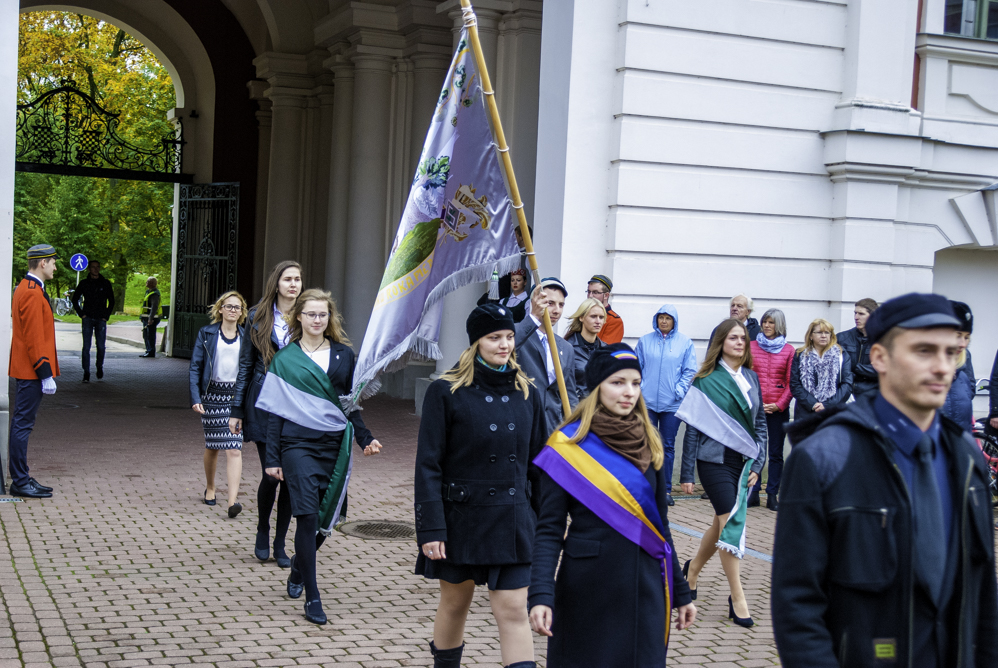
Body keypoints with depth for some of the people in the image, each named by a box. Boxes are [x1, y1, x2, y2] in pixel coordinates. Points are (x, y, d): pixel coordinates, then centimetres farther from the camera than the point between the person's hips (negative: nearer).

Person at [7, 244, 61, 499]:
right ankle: (20, 482, -1)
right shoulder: (32, 293, -18)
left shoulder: (24, 288, 15)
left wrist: (44, 370, 21)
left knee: (21, 423, 13)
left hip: (24, 372, 11)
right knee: (23, 424, -5)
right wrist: (46, 375, -20)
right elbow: (34, 338, -21)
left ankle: (22, 478, 20)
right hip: (32, 372, -11)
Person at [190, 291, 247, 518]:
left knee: (234, 449, -10)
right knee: (212, 446, 12)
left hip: (237, 397, 0)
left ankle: (233, 500, -16)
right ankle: (210, 489, 36)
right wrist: (195, 398, -8)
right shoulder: (207, 334, 3)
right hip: (212, 395, 0)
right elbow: (195, 367, 1)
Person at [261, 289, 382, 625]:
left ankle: (299, 564, 38)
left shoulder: (344, 355, 10)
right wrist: (272, 458, 0)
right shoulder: (285, 358, 3)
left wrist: (364, 437, 3)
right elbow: (275, 411, 3)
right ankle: (312, 597, -4)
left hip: (335, 445, 3)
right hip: (298, 444, -3)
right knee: (308, 516, -11)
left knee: (328, 517, 7)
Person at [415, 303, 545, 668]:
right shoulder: (445, 392, -6)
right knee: (455, 603, 13)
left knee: (514, 611, -2)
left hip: (512, 520, 2)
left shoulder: (527, 394, 5)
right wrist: (431, 529, -13)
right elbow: (428, 465, -8)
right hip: (461, 516, -2)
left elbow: (539, 462, 12)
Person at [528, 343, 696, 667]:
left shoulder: (648, 443, 6)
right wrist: (540, 595, -22)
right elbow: (549, 529, -10)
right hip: (587, 589, -4)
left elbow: (660, 525, 13)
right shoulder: (568, 445, -8)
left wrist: (681, 592, 13)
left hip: (644, 589, 4)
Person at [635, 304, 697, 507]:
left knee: (668, 446, 5)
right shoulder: (645, 341, 7)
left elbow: (690, 371, 3)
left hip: (672, 404, 0)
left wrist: (679, 390, -9)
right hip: (647, 402, 1)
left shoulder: (685, 343, 4)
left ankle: (666, 489, 12)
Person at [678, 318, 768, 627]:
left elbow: (760, 423, 13)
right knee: (730, 523, -7)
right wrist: (687, 473, -6)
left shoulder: (751, 378, 8)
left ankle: (693, 568, 37)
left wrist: (757, 464, 4)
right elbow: (693, 428, -5)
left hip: (743, 462, 5)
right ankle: (737, 597, 0)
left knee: (725, 523, 12)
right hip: (715, 460, -5)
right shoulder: (707, 380, -6)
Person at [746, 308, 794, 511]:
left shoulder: (789, 350, 4)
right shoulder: (752, 346, 6)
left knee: (776, 453, 5)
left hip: (778, 409, 0)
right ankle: (753, 493, 7)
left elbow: (791, 382, 2)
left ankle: (772, 495, 11)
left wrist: (779, 404, -8)